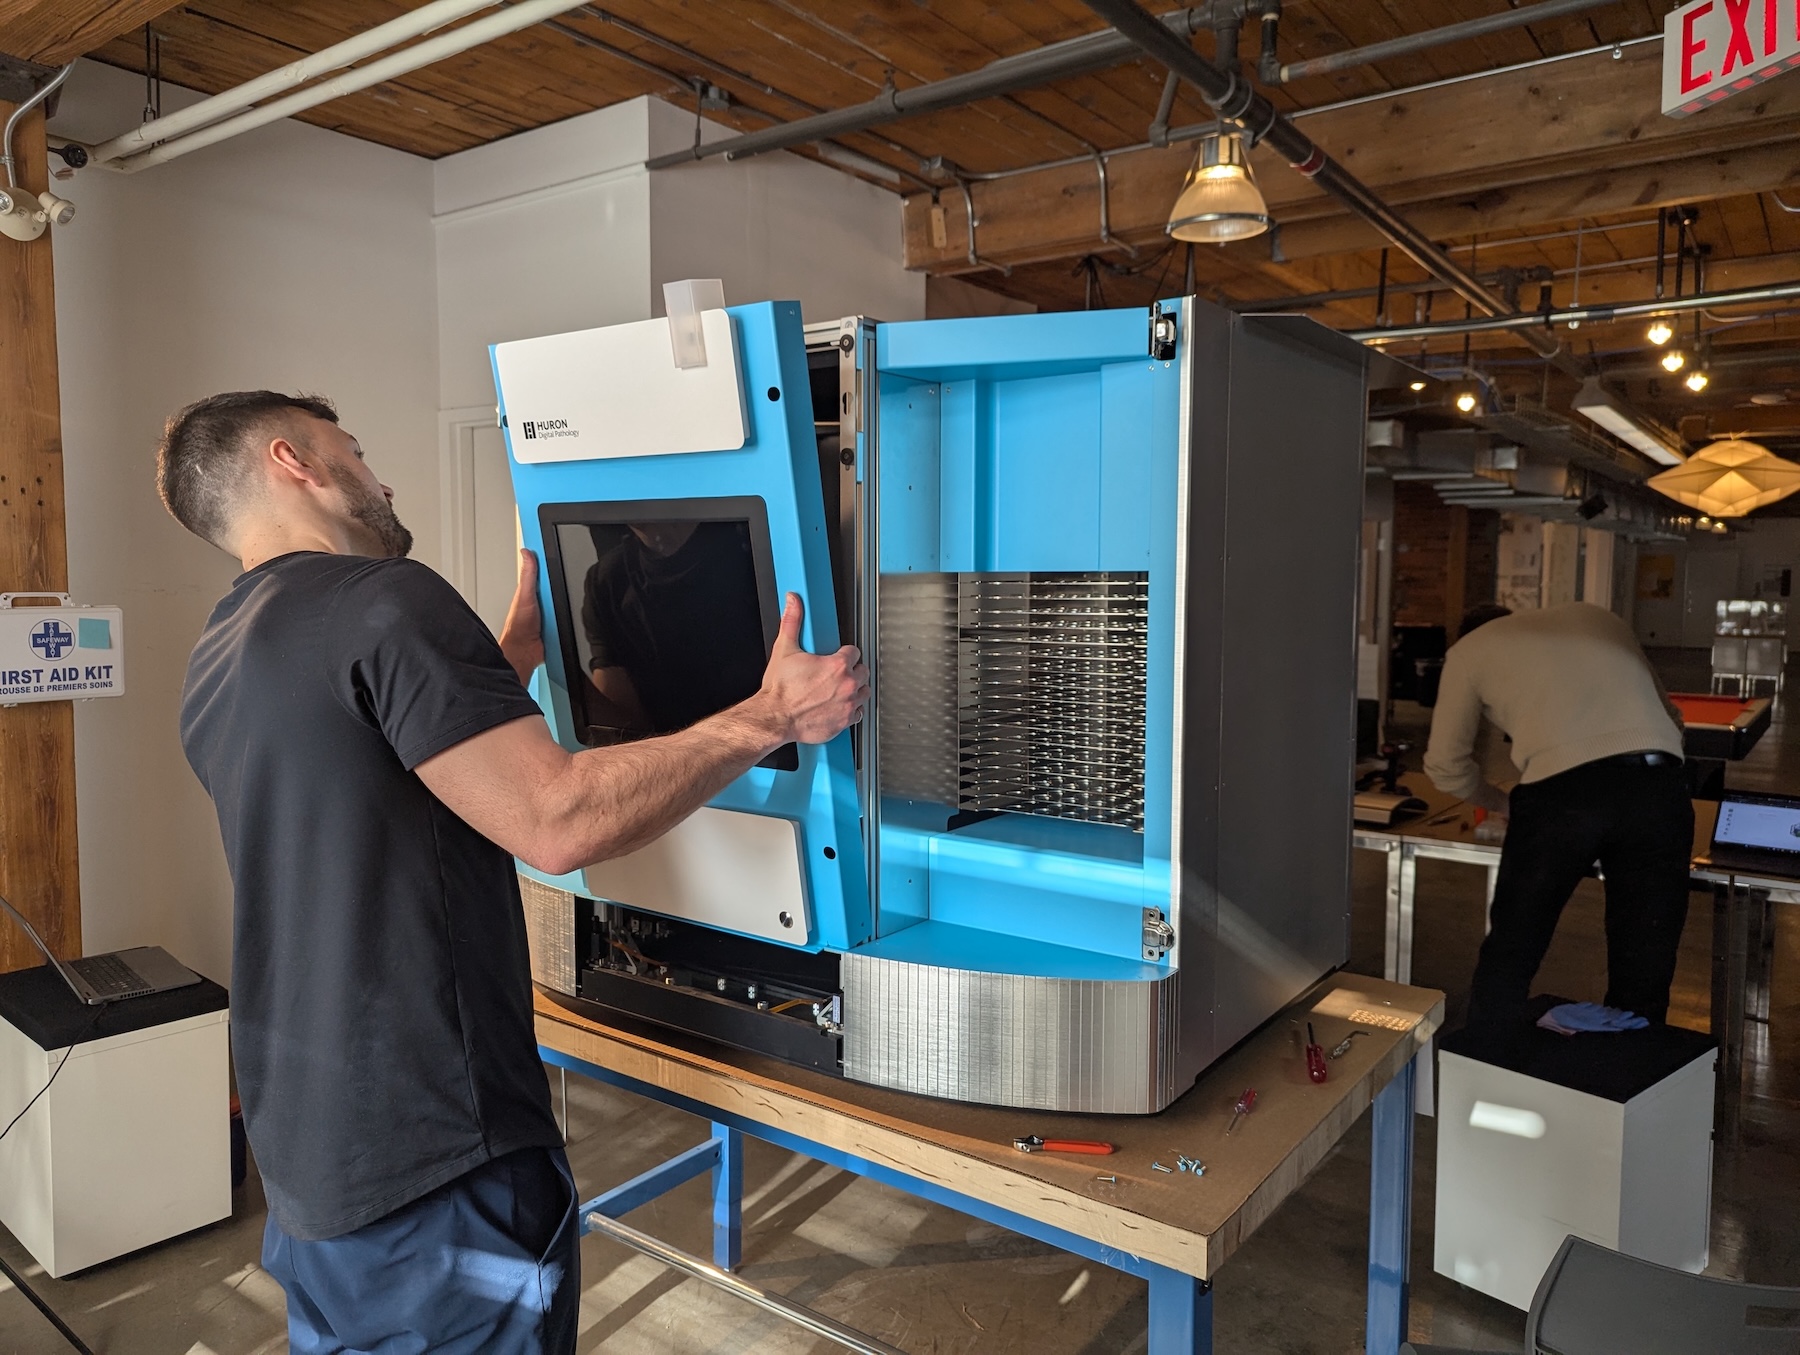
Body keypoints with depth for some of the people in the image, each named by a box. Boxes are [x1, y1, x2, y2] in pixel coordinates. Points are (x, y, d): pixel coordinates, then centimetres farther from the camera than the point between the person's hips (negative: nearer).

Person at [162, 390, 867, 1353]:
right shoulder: (381, 599, -19)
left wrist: (525, 634, 22)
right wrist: (770, 719, -19)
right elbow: (556, 822, -27)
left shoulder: (216, 666, 11)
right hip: (432, 1164, -9)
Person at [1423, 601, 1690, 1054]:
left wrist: (1502, 803, 37)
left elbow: (1445, 765, 22)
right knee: (1643, 971, 15)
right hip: (1659, 786, 3)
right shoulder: (1595, 615, 32)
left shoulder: (1469, 648, 21)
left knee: (1508, 961, 13)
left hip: (1560, 790, -3)